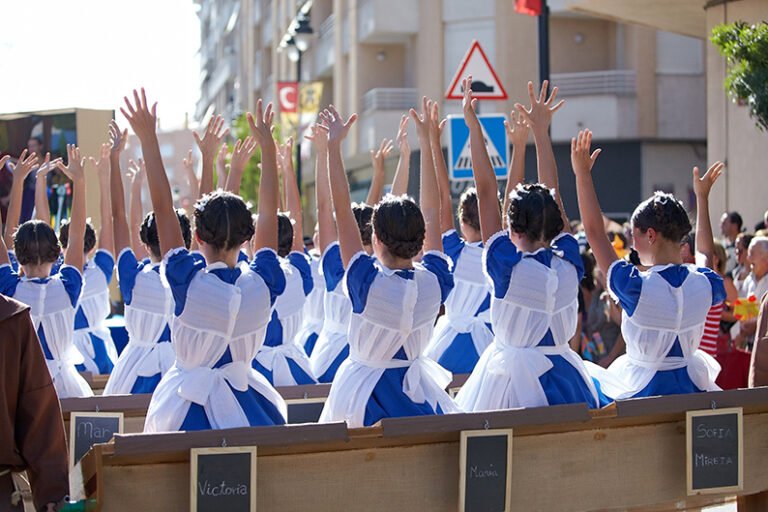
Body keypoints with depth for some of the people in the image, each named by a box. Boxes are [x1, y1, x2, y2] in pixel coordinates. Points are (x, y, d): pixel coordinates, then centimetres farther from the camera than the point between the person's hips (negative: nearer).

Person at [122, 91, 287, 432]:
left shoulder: (189, 281, -14)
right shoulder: (262, 283, -8)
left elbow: (162, 207, -9)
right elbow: (269, 211, 4)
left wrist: (148, 139, -4)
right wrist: (267, 146, 14)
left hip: (190, 409, -3)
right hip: (247, 405, 3)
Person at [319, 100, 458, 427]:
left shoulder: (368, 282, -18)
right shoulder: (434, 281, -9)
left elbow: (342, 211, -14)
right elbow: (432, 211, 2)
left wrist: (334, 145, -8)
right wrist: (426, 144, 10)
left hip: (365, 394, -3)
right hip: (417, 393, 3)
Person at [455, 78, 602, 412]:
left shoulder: (508, 265, -12)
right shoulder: (568, 263, -2)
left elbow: (486, 191, -7)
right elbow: (553, 194, 9)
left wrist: (474, 126, -1)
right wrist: (541, 131, 17)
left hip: (513, 380, -4)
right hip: (564, 378, 4)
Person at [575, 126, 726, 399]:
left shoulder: (636, 287, -19)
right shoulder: (703, 283, -4)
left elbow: (595, 232, -10)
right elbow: (705, 253, 22)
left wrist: (583, 173, -2)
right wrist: (702, 196, 33)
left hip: (645, 390, -5)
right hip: (692, 386, 5)